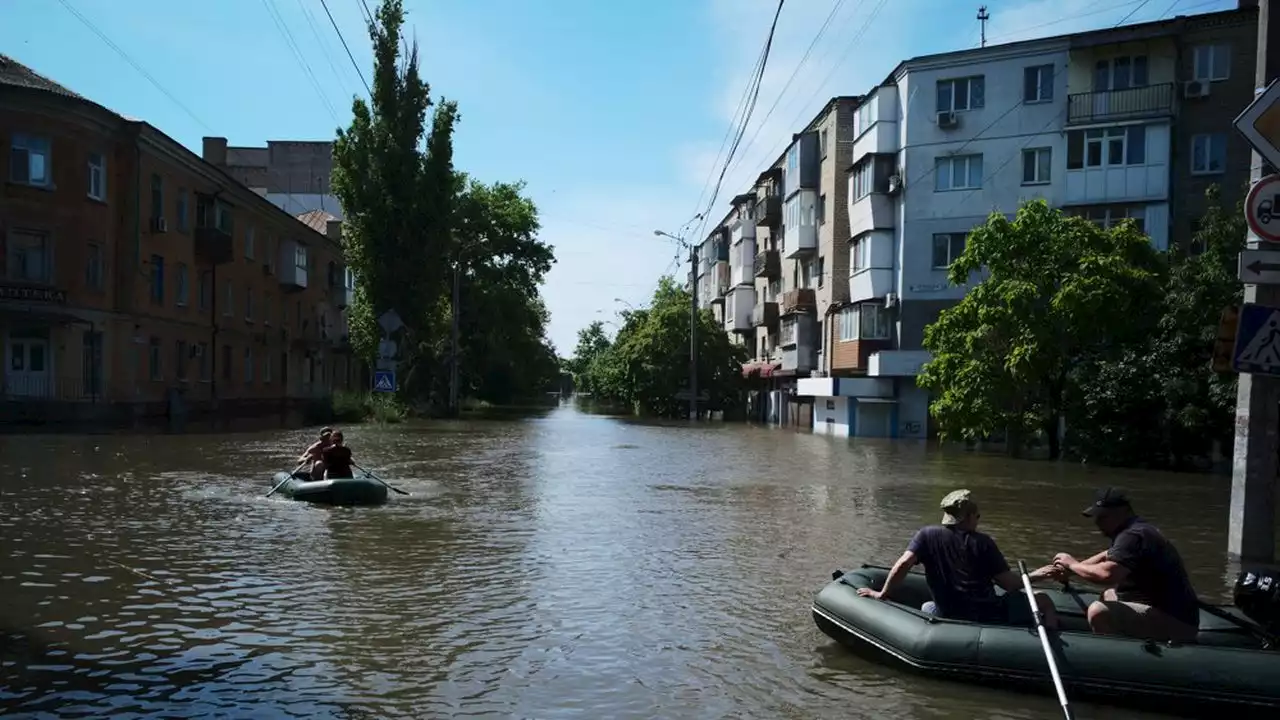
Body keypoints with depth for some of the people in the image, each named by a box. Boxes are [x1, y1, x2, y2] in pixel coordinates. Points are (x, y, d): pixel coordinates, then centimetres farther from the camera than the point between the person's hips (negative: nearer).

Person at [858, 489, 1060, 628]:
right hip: (990, 616, -2)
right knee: (1044, 601, 16)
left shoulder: (927, 534, -4)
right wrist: (1035, 576, 10)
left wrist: (882, 594, -5)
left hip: (949, 618, 3)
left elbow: (903, 564, -16)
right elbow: (1009, 584, -8)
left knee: (927, 608, 38)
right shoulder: (982, 542, -9)